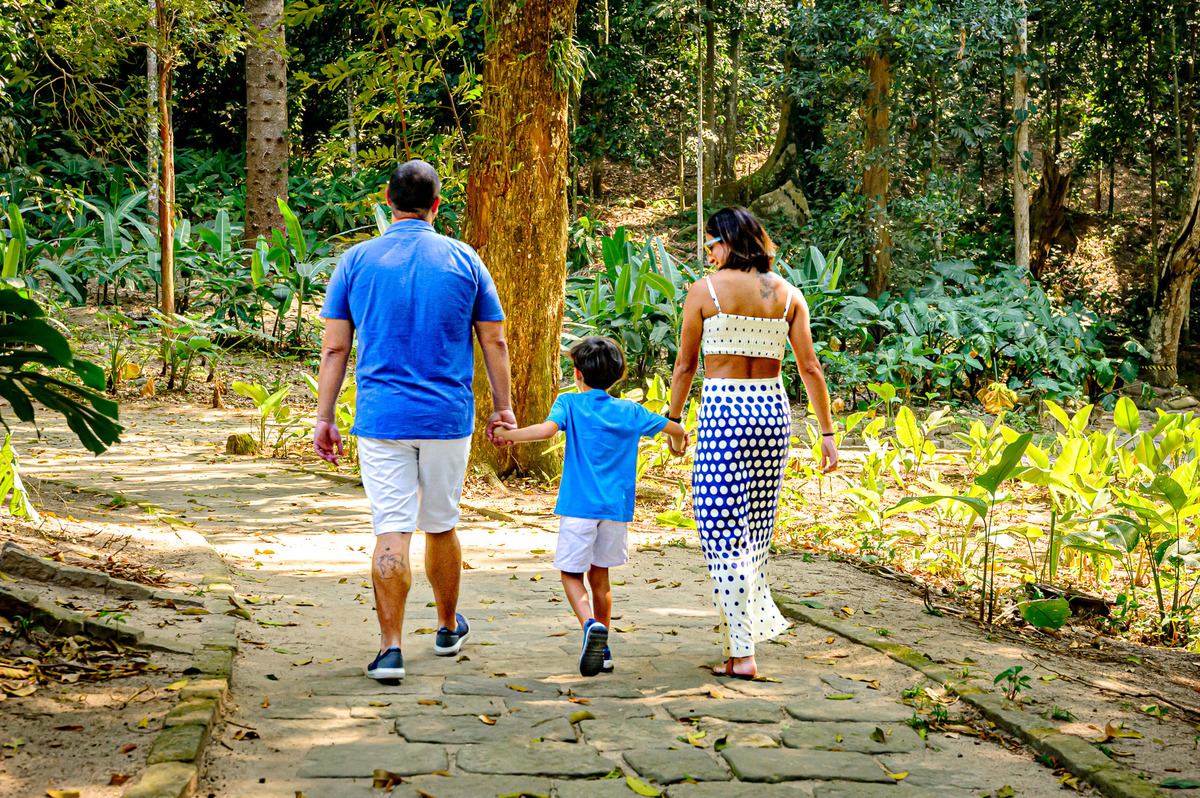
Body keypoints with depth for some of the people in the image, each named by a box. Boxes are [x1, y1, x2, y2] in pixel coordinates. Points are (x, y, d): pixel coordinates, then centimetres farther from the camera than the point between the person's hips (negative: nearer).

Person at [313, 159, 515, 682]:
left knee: (391, 533, -2)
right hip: (448, 418, 1)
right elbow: (494, 342, 5)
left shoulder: (357, 260, 1)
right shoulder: (464, 261, 2)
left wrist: (323, 417, 4)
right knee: (441, 526, 16)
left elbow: (334, 348, 0)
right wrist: (503, 407, 13)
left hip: (381, 418, -1)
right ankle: (449, 629, 32)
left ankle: (390, 648, -9)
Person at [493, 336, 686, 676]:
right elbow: (673, 428, 19)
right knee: (599, 574, 16)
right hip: (616, 508, 4)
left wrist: (509, 435, -9)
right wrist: (678, 442, 42)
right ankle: (602, 650, 18)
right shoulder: (630, 412, 10)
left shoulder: (570, 403, -1)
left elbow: (547, 429, -20)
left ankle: (591, 625, -23)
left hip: (579, 506, -4)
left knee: (572, 574, 4)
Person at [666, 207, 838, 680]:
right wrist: (827, 433, 7)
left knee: (723, 531, -3)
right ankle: (751, 624, 28)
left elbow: (685, 365, 2)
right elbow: (810, 368, 3)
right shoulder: (788, 295, 6)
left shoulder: (704, 291, -4)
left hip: (722, 410, -5)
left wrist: (673, 419, 14)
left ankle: (742, 653, -9)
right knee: (755, 527, 17)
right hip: (772, 410, 5)